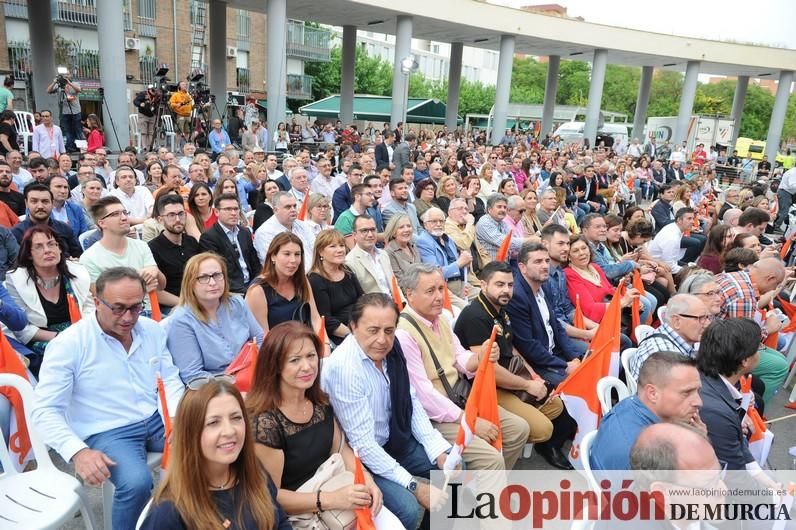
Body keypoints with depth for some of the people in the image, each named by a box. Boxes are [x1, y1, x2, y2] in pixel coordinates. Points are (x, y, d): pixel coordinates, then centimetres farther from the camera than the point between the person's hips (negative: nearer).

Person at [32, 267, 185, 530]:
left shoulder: (152, 330, 3)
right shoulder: (68, 344, -12)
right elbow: (46, 411, -12)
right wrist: (78, 451, -27)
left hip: (158, 419, 5)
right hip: (107, 432, -5)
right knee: (137, 482, -32)